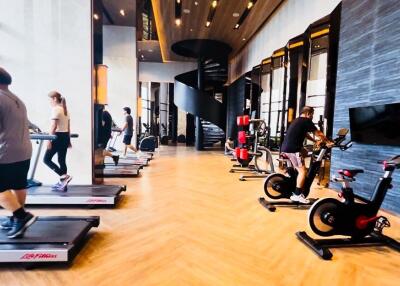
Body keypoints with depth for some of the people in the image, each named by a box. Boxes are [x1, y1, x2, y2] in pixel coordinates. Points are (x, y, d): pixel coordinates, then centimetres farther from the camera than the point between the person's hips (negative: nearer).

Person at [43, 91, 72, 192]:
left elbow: (53, 126, -18)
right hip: (65, 136, 9)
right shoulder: (65, 109, 16)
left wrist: (49, 140, -18)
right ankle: (62, 184, 13)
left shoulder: (55, 109, -10)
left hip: (58, 136, -9)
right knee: (62, 161, 10)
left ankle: (64, 176, -10)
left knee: (46, 159, 0)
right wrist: (68, 139, 21)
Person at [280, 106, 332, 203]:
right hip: (292, 149, -9)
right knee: (303, 171, -3)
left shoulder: (297, 120, 23)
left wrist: (315, 141, 33)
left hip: (285, 148, 9)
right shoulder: (306, 121, -2)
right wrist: (329, 142, 16)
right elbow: (319, 134, 4)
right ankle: (297, 195, 0)